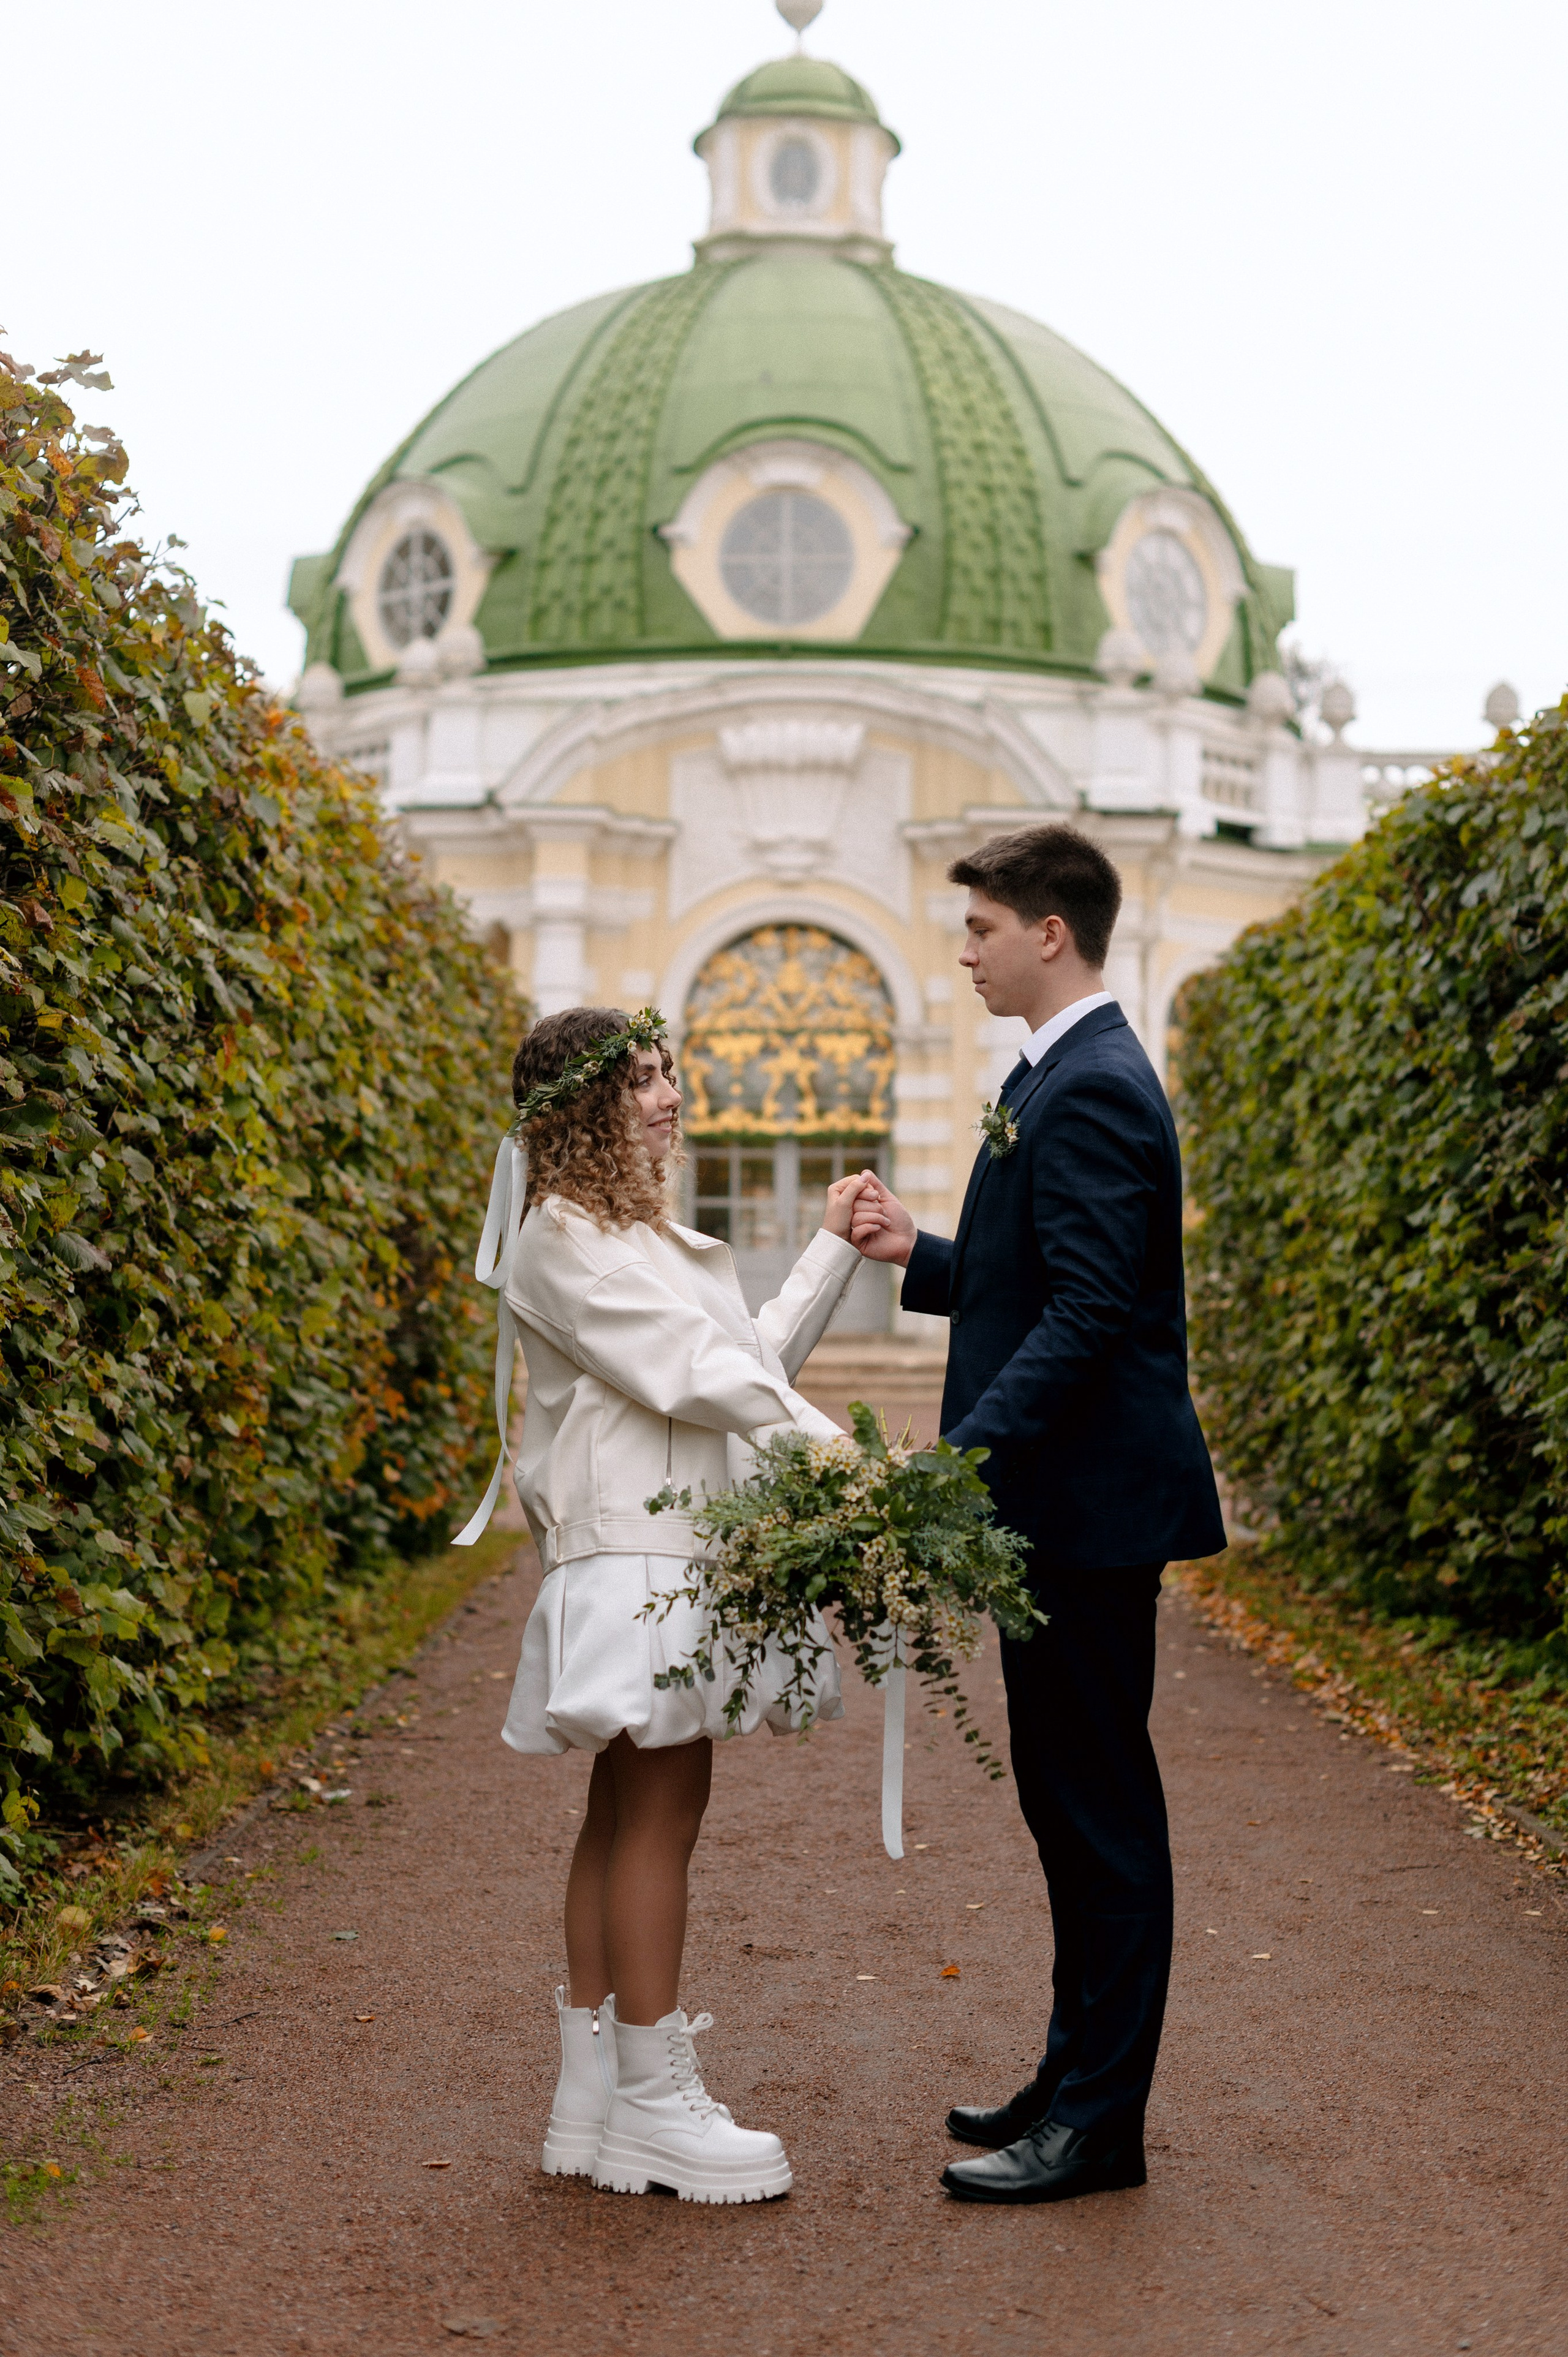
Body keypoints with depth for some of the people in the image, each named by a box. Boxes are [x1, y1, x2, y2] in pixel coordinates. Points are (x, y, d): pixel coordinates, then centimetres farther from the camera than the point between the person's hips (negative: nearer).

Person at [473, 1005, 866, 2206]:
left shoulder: (649, 1235, 20)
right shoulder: (564, 1241, -10)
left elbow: (755, 1359, 20)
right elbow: (697, 1373, -17)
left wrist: (835, 1250, 15)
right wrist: (836, 1454, -18)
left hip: (687, 1552, 10)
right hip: (633, 1556, -10)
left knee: (627, 1812, 11)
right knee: (660, 1808, -8)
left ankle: (595, 2097, 16)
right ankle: (653, 2101, -1)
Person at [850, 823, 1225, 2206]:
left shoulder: (1091, 1092, -16)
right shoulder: (1065, 1078, 16)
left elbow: (1087, 1314, -24)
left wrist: (966, 1457, -28)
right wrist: (922, 1256, 10)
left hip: (1091, 1506, -11)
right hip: (1062, 1507, 11)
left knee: (1100, 1806, -2)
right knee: (1069, 1796, 16)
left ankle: (1099, 2124, 7)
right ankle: (1081, 2078, 28)